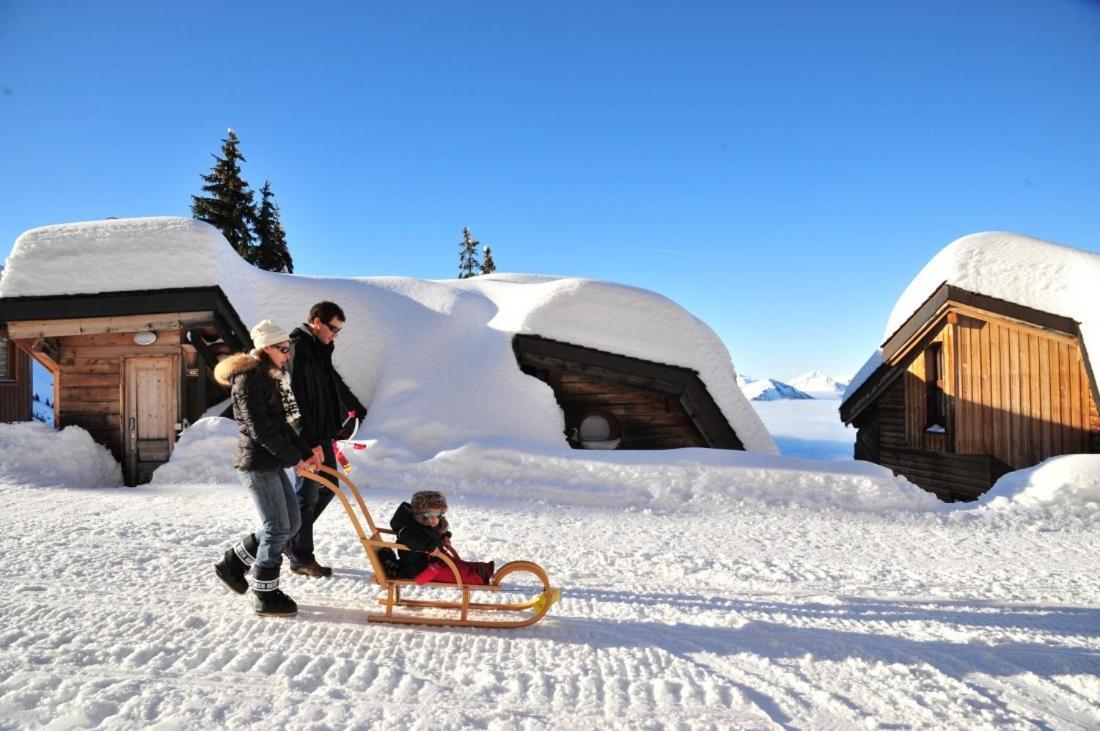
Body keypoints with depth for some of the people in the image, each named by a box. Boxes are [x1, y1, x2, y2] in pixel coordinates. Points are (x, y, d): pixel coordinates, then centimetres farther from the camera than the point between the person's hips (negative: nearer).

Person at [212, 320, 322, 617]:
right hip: (257, 464, -10)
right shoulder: (248, 378, -15)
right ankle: (265, 596, 12)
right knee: (278, 528, -3)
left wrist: (306, 451, 8)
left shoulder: (270, 377, 15)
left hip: (272, 464, 10)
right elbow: (260, 428, -20)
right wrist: (295, 458, -17)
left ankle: (232, 564, 26)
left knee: (290, 523, 13)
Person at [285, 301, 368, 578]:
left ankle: (293, 539, 28)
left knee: (328, 487, 14)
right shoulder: (297, 348, -15)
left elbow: (335, 384, 30)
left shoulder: (320, 350, 15)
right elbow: (295, 398, -22)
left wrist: (358, 409, 41)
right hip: (306, 437, -9)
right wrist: (307, 441, -25)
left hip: (322, 434, 9)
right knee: (307, 494, -1)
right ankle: (301, 558, 11)